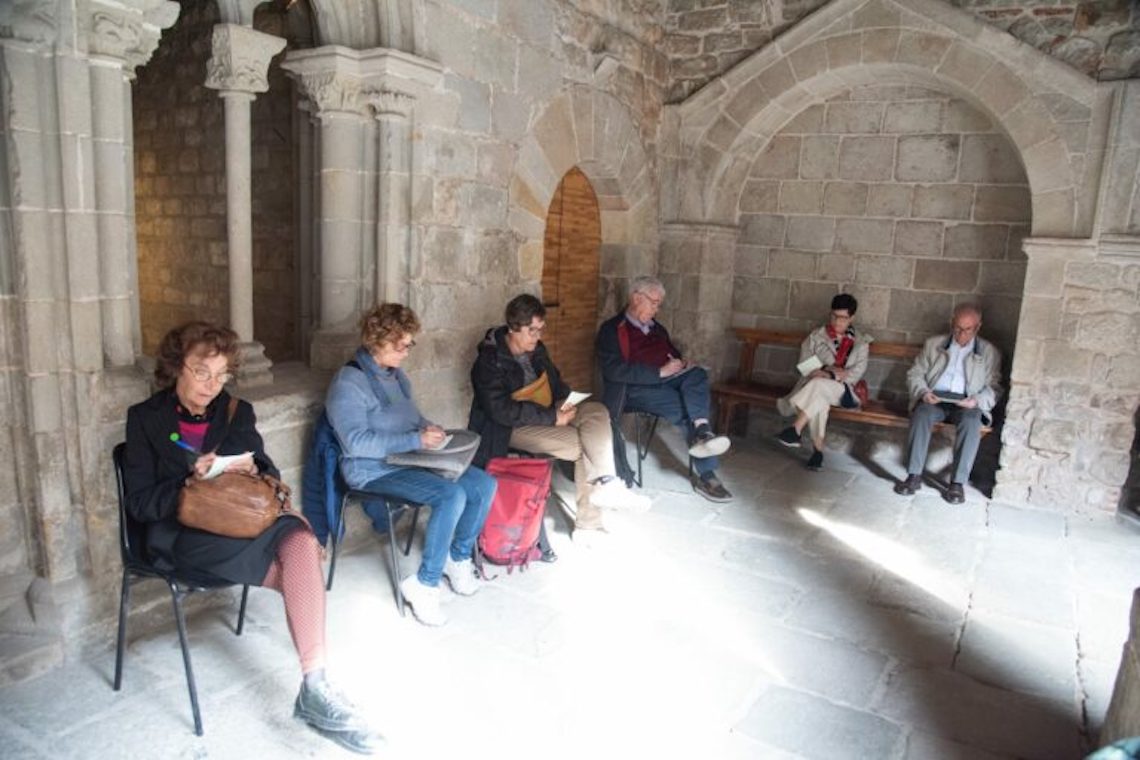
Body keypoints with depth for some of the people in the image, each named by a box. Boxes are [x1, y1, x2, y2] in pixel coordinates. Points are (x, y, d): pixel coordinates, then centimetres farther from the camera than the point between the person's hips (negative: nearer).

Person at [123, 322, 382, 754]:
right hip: (186, 536, -3)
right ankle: (313, 693, -18)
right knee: (301, 571, -29)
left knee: (301, 540, -33)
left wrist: (252, 471, -9)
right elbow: (140, 503, 0)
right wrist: (191, 483, -17)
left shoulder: (236, 412, 15)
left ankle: (315, 690, -34)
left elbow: (269, 473, 14)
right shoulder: (145, 418, 5)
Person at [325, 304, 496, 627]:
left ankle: (458, 558, 14)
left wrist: (428, 428, 1)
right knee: (452, 496, -30)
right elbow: (355, 442, -24)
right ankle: (425, 584, -15)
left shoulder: (396, 374, 13)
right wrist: (416, 440, -25)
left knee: (484, 485, -6)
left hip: (410, 459, 9)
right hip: (373, 470, -9)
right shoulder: (348, 383, -14)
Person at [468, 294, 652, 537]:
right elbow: (502, 411, -23)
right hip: (514, 427, -7)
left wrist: (565, 401, -3)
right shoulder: (489, 361, -16)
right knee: (584, 443, -27)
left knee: (596, 412, -20)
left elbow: (555, 382, 21)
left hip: (547, 415, 7)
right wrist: (552, 417, -23)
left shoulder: (536, 349, 7)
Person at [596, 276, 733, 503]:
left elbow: (673, 354, 31)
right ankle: (706, 475, -25)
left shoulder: (657, 328, 23)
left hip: (665, 381, 6)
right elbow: (614, 371, -15)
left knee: (698, 374, -27)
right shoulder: (612, 330, 0)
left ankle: (702, 433, -45)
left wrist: (682, 364, 3)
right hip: (635, 389, -6)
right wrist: (660, 372, -19)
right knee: (687, 408, -29)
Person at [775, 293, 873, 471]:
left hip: (842, 392, -1)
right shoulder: (816, 336, 12)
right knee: (818, 399, -38)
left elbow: (856, 373, -3)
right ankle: (818, 450, -37)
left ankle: (795, 429, -36)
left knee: (819, 384, -36)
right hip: (814, 386, 1)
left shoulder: (861, 342, 10)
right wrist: (826, 369, -15)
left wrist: (830, 375, -20)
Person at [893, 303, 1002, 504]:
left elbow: (994, 387, 8)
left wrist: (977, 400, -14)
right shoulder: (933, 344, 15)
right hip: (934, 399, 1)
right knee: (921, 414, -33)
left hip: (966, 404, 0)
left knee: (971, 422, -35)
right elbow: (915, 374, 11)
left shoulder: (989, 352, 12)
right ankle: (914, 476, -31)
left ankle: (958, 483, -30)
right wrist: (923, 392, -10)